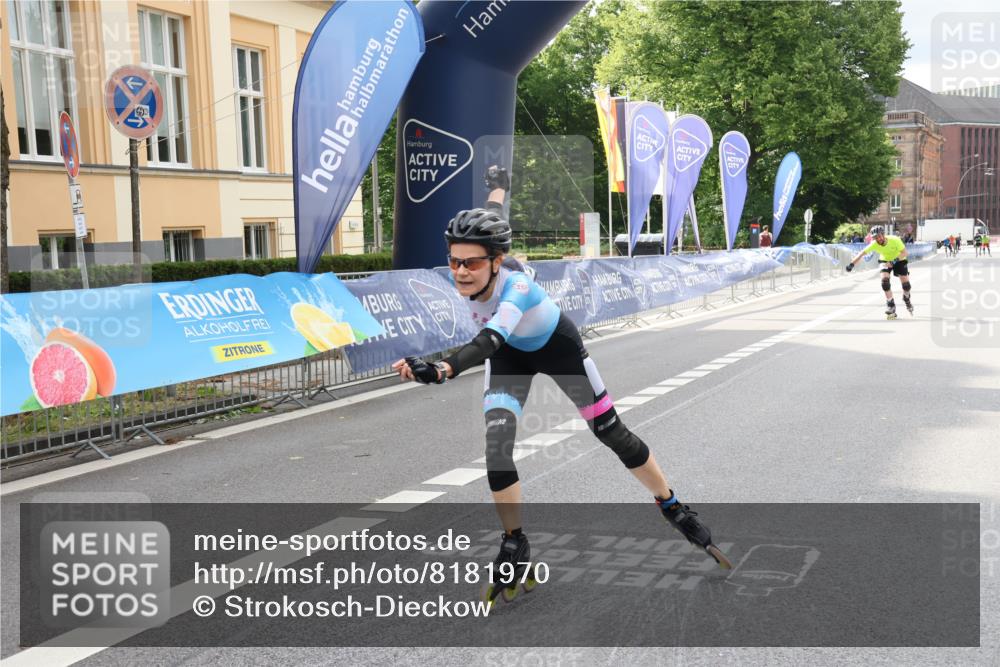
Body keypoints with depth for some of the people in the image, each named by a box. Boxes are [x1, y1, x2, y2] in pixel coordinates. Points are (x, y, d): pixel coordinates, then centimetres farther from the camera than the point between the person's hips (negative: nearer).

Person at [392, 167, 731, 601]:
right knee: (496, 443, -15)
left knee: (611, 431, 3)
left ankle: (672, 507, 26)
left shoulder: (517, 288, -42)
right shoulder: (466, 264, -26)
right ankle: (514, 545, 1)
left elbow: (487, 342, -60)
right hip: (510, 354, 4)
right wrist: (498, 185, 19)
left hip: (557, 346, -4)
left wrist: (442, 369, -79)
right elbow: (490, 222, -4)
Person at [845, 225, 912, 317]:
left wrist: (894, 261, -46)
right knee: (884, 280, -22)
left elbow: (904, 252, -32)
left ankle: (907, 299, 27)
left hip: (899, 260, -1)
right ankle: (891, 305, -10)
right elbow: (862, 253, -28)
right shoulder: (874, 244, -27)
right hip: (885, 260, 1)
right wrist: (852, 264, -40)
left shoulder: (894, 240, -33)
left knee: (906, 283, -7)